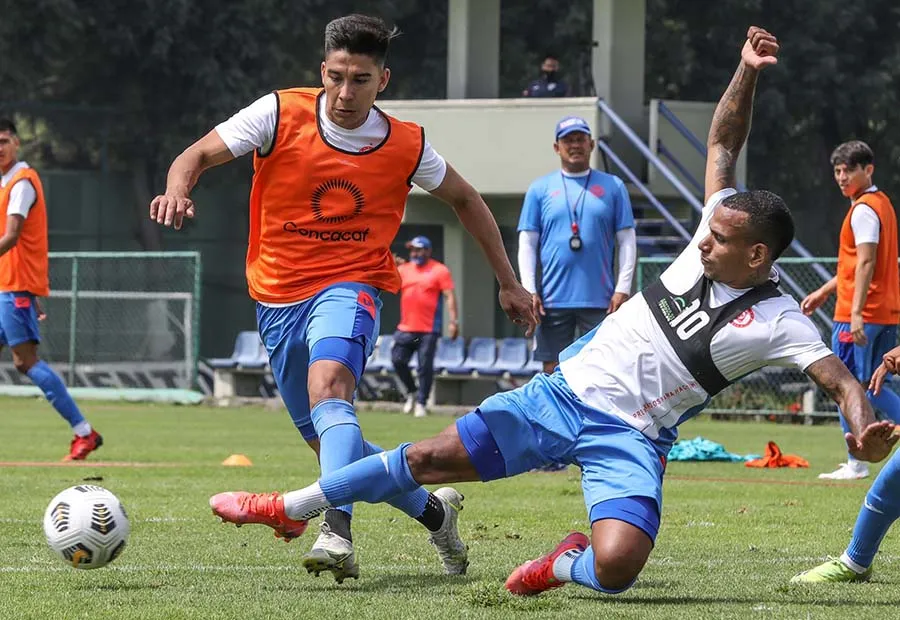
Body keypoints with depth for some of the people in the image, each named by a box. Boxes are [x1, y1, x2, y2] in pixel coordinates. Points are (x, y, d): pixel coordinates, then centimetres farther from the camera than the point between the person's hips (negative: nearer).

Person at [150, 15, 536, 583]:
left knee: (327, 386, -35)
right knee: (333, 447, 11)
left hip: (350, 287, -3)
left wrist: (509, 282, 17)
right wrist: (178, 190, -33)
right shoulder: (281, 114, -7)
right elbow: (198, 156, -8)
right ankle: (432, 509, 35)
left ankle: (337, 533, -49)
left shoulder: (407, 146, -3)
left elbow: (464, 199, 14)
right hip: (278, 299, 3)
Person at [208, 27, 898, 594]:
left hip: (629, 438, -4)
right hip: (565, 388, 4)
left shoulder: (780, 323, -13)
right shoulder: (713, 240, 1)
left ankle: (569, 562, 8)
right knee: (430, 458, 2)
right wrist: (747, 74, -3)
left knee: (617, 567, -29)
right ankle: (290, 507, 18)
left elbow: (841, 377, -22)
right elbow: (724, 142, 7)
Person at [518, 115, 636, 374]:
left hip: (600, 301, 0)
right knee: (553, 371, 1)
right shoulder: (540, 189, 9)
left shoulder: (613, 187, 9)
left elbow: (627, 241, 7)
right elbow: (527, 244, 8)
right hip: (553, 301, 1)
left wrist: (622, 289, -3)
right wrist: (529, 291, -3)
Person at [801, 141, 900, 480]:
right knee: (870, 387, 15)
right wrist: (824, 292, 30)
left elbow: (865, 264, -22)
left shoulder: (864, 210, -13)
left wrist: (857, 312, -28)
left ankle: (856, 464, 1)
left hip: (859, 316, -10)